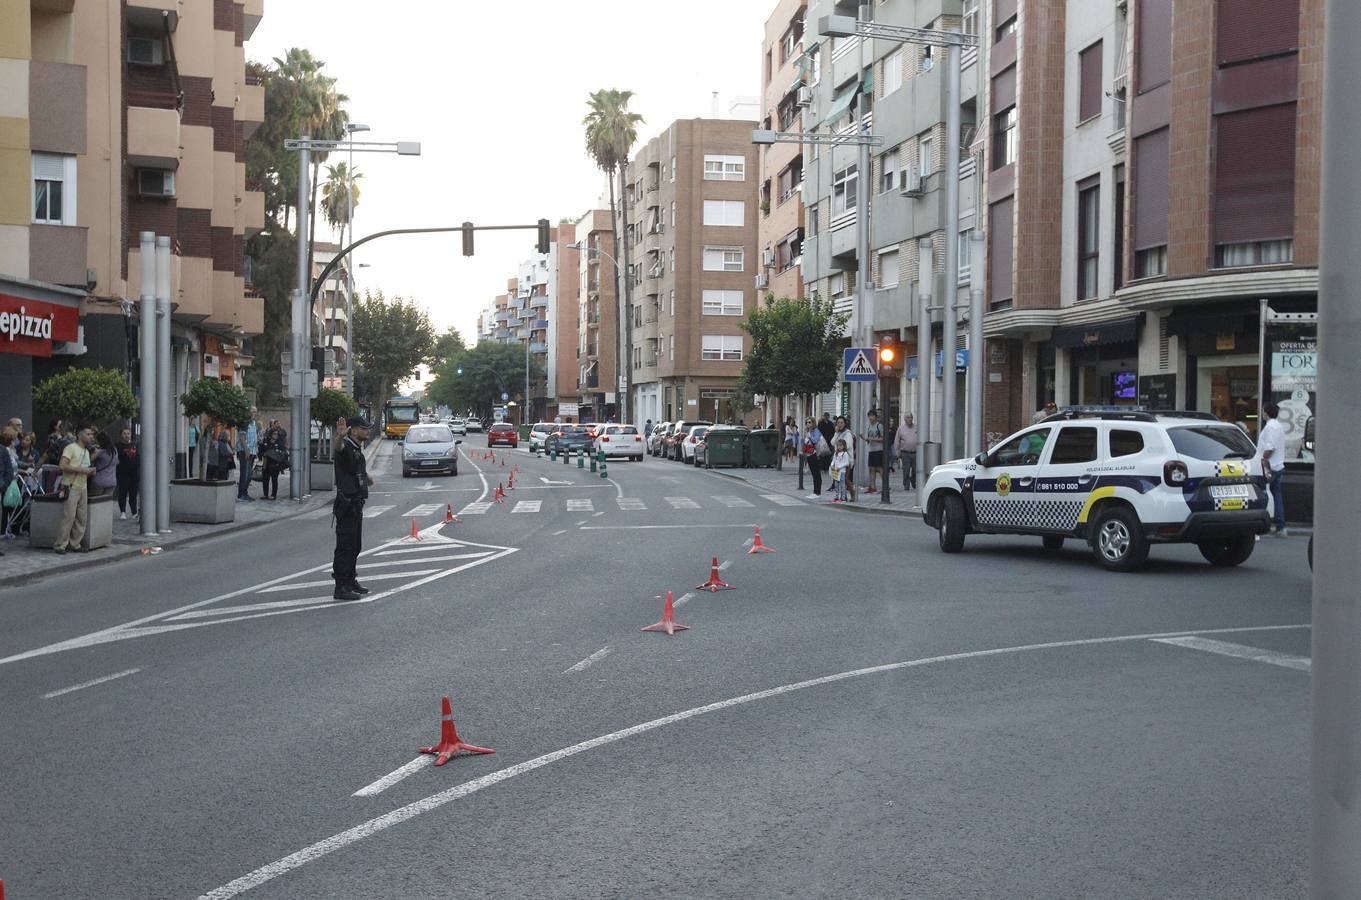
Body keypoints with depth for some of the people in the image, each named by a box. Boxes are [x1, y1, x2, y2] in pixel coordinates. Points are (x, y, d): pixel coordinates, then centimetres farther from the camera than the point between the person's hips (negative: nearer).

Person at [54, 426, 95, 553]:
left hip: (82, 488, 8)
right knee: (69, 517, -10)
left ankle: (75, 544, 14)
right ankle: (60, 545, -4)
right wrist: (80, 469, -20)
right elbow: (62, 465, -19)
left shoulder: (87, 451, 20)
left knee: (81, 518, 7)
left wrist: (91, 471, 7)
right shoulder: (71, 448, -7)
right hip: (71, 488, -8)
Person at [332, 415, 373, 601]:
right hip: (347, 504, -10)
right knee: (345, 546, -8)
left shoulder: (358, 450, 15)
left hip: (356, 505, 10)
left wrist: (366, 478, 52)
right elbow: (339, 448, -42)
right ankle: (340, 587, -6)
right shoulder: (347, 447, -16)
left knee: (355, 546, 17)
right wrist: (340, 437, -63)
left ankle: (350, 581, 29)